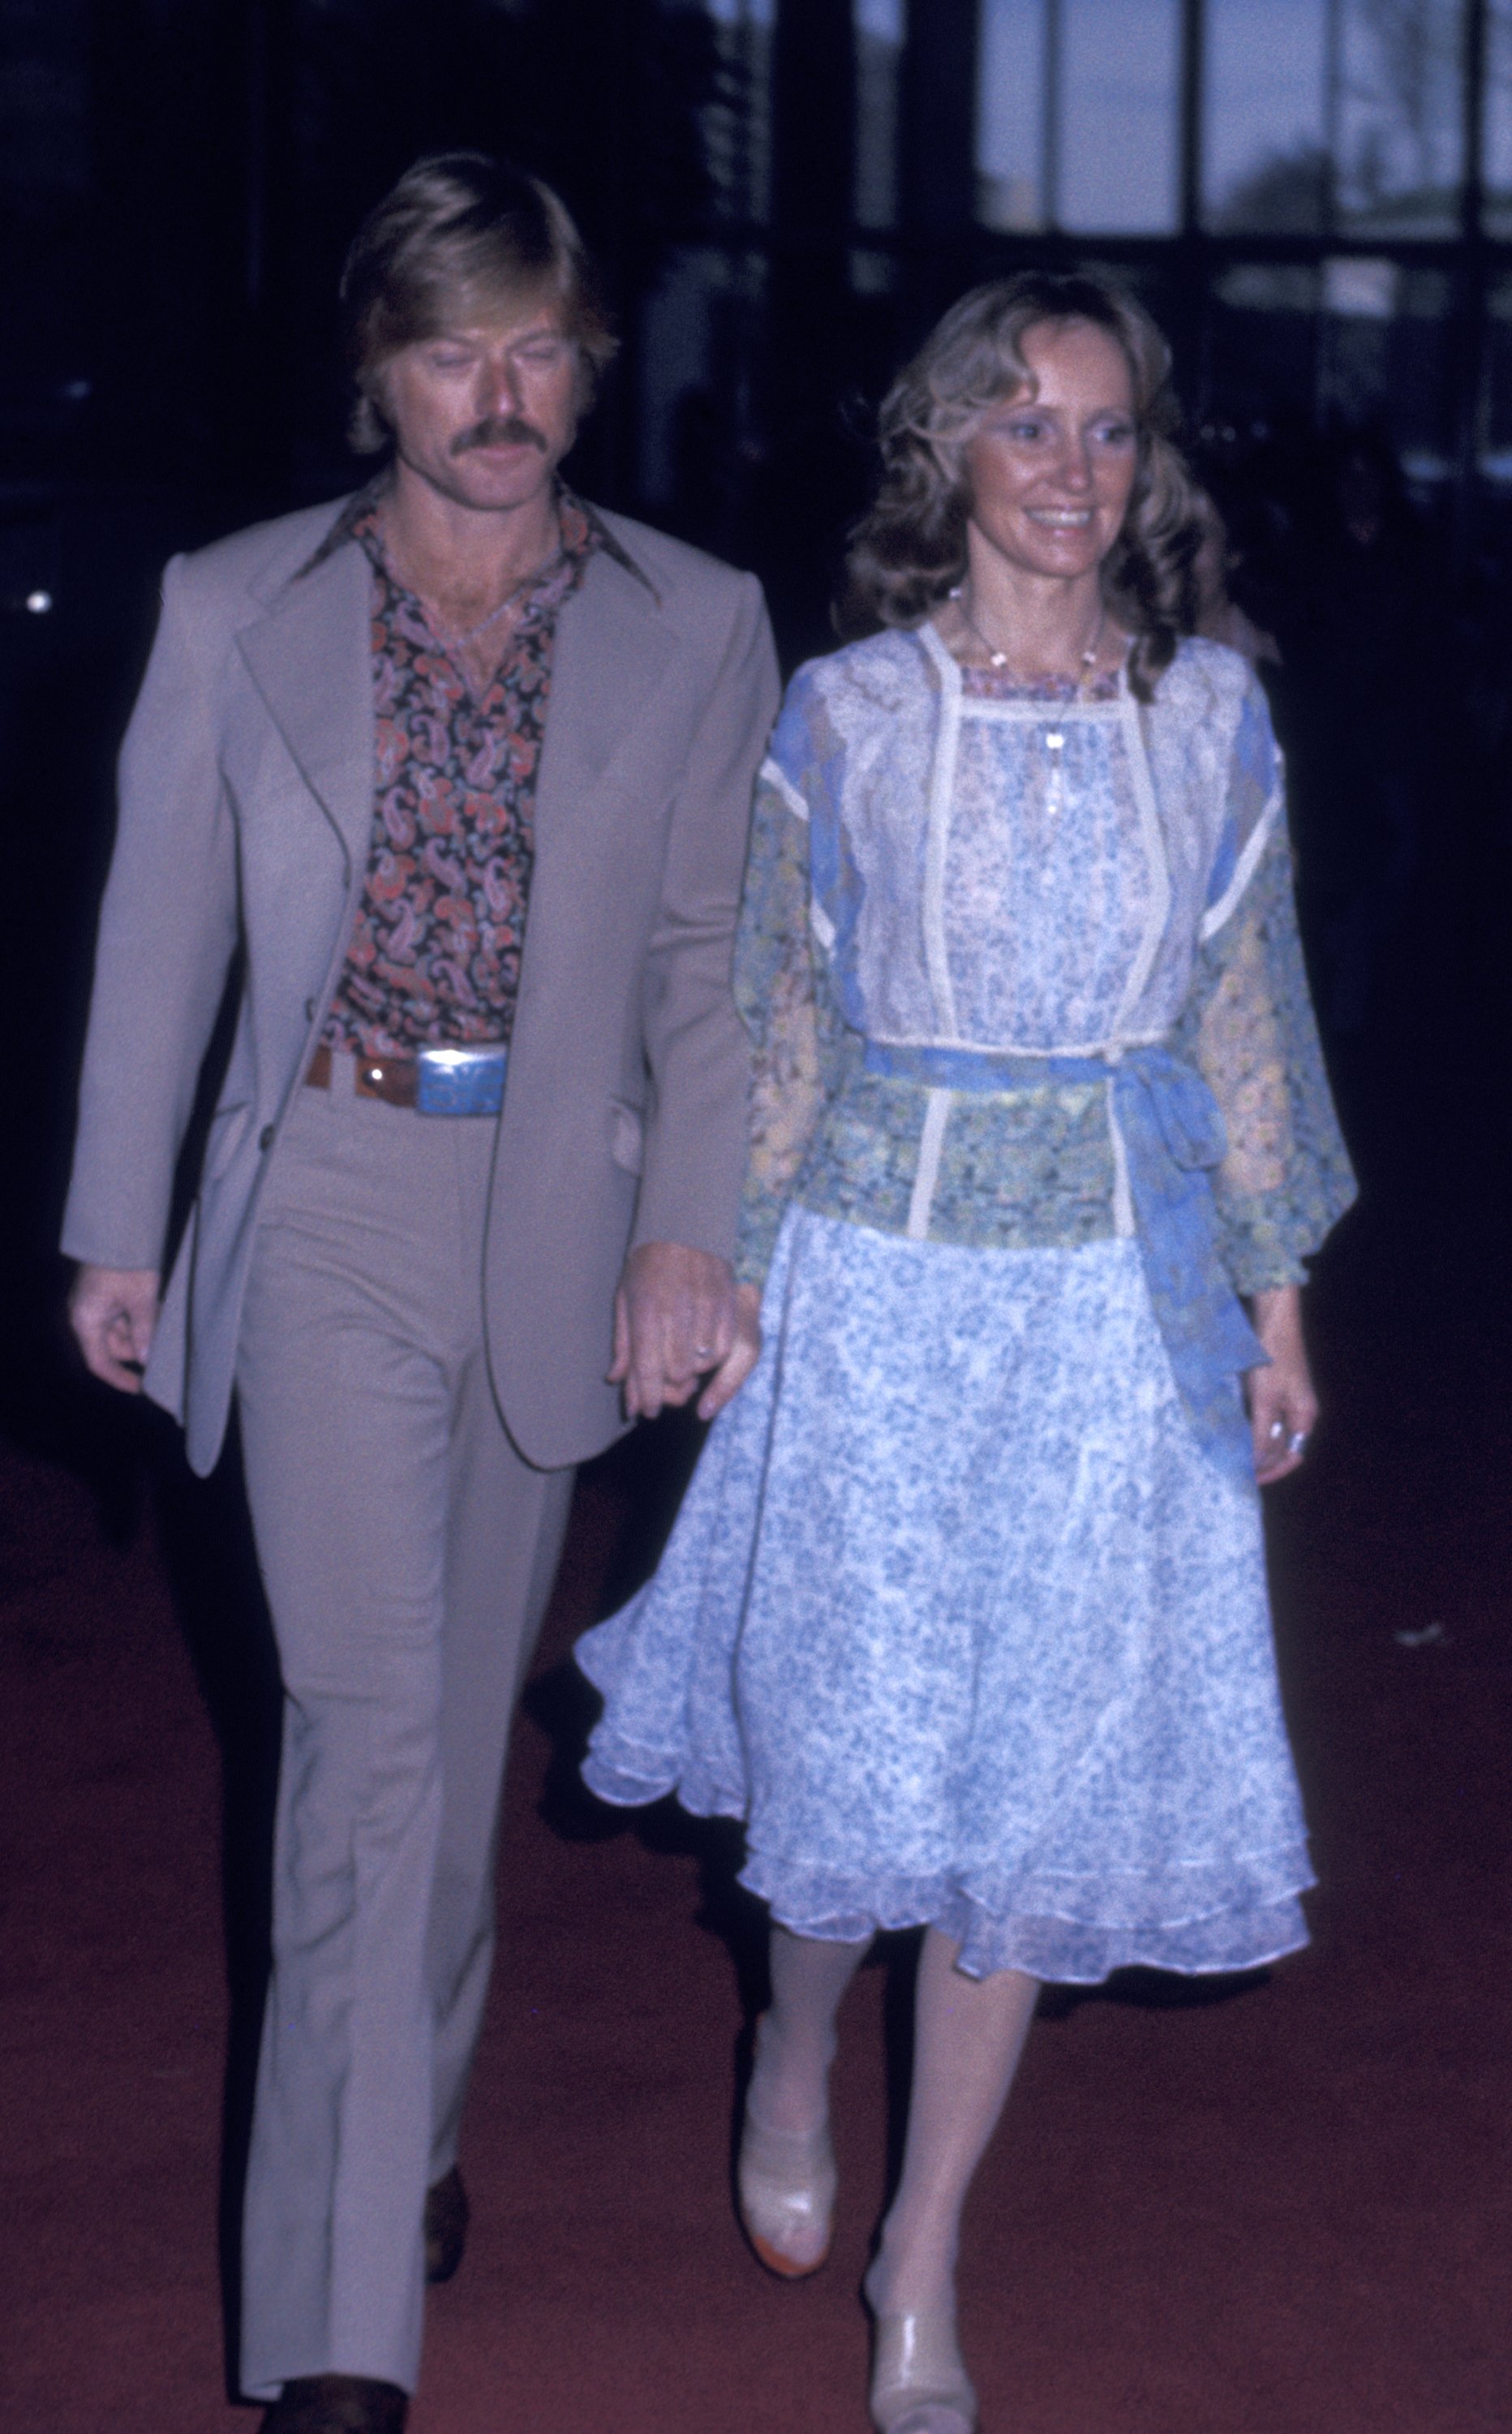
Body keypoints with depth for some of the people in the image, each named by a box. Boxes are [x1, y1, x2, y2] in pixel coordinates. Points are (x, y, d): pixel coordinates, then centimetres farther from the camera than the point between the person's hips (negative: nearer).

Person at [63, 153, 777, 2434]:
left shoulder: (696, 626, 2)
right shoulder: (236, 612, 0)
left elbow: (709, 958, 3)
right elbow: (162, 936, 5)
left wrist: (688, 1234, -5)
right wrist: (117, 1229, 7)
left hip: (558, 1220, 2)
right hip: (329, 1212, -2)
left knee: (462, 1709, 15)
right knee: (373, 1726, -11)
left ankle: (408, 2117, 39)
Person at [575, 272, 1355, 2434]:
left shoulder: (1212, 718, 3)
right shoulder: (848, 714, -2)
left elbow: (1243, 1020, 9)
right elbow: (777, 1020, 3)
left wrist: (1276, 1302, 9)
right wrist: (727, 1283, 1)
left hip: (1120, 1302, 2)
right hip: (884, 1284, -1)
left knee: (1048, 1773, 4)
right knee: (864, 1753, 1)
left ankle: (924, 2256, 19)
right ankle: (797, 2050, 37)